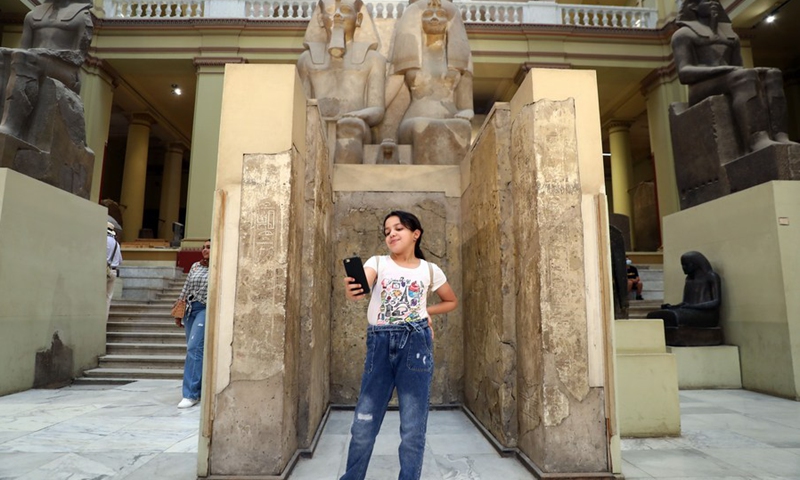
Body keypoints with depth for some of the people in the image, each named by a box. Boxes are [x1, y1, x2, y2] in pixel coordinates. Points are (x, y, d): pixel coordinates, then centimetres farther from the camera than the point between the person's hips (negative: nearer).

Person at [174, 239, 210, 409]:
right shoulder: (195, 266, 13)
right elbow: (185, 289, 17)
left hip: (206, 310, -6)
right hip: (190, 309, 6)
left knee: (194, 347, -14)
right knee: (194, 349, 10)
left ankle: (191, 394, -8)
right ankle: (200, 388, 23)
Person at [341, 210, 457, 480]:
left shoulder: (430, 270, 7)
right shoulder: (377, 263, 4)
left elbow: (451, 301, 22)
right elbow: (361, 286, -19)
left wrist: (425, 311, 5)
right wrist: (351, 291, -43)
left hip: (415, 344, 0)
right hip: (379, 345, 0)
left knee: (413, 427, 5)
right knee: (363, 423, 8)